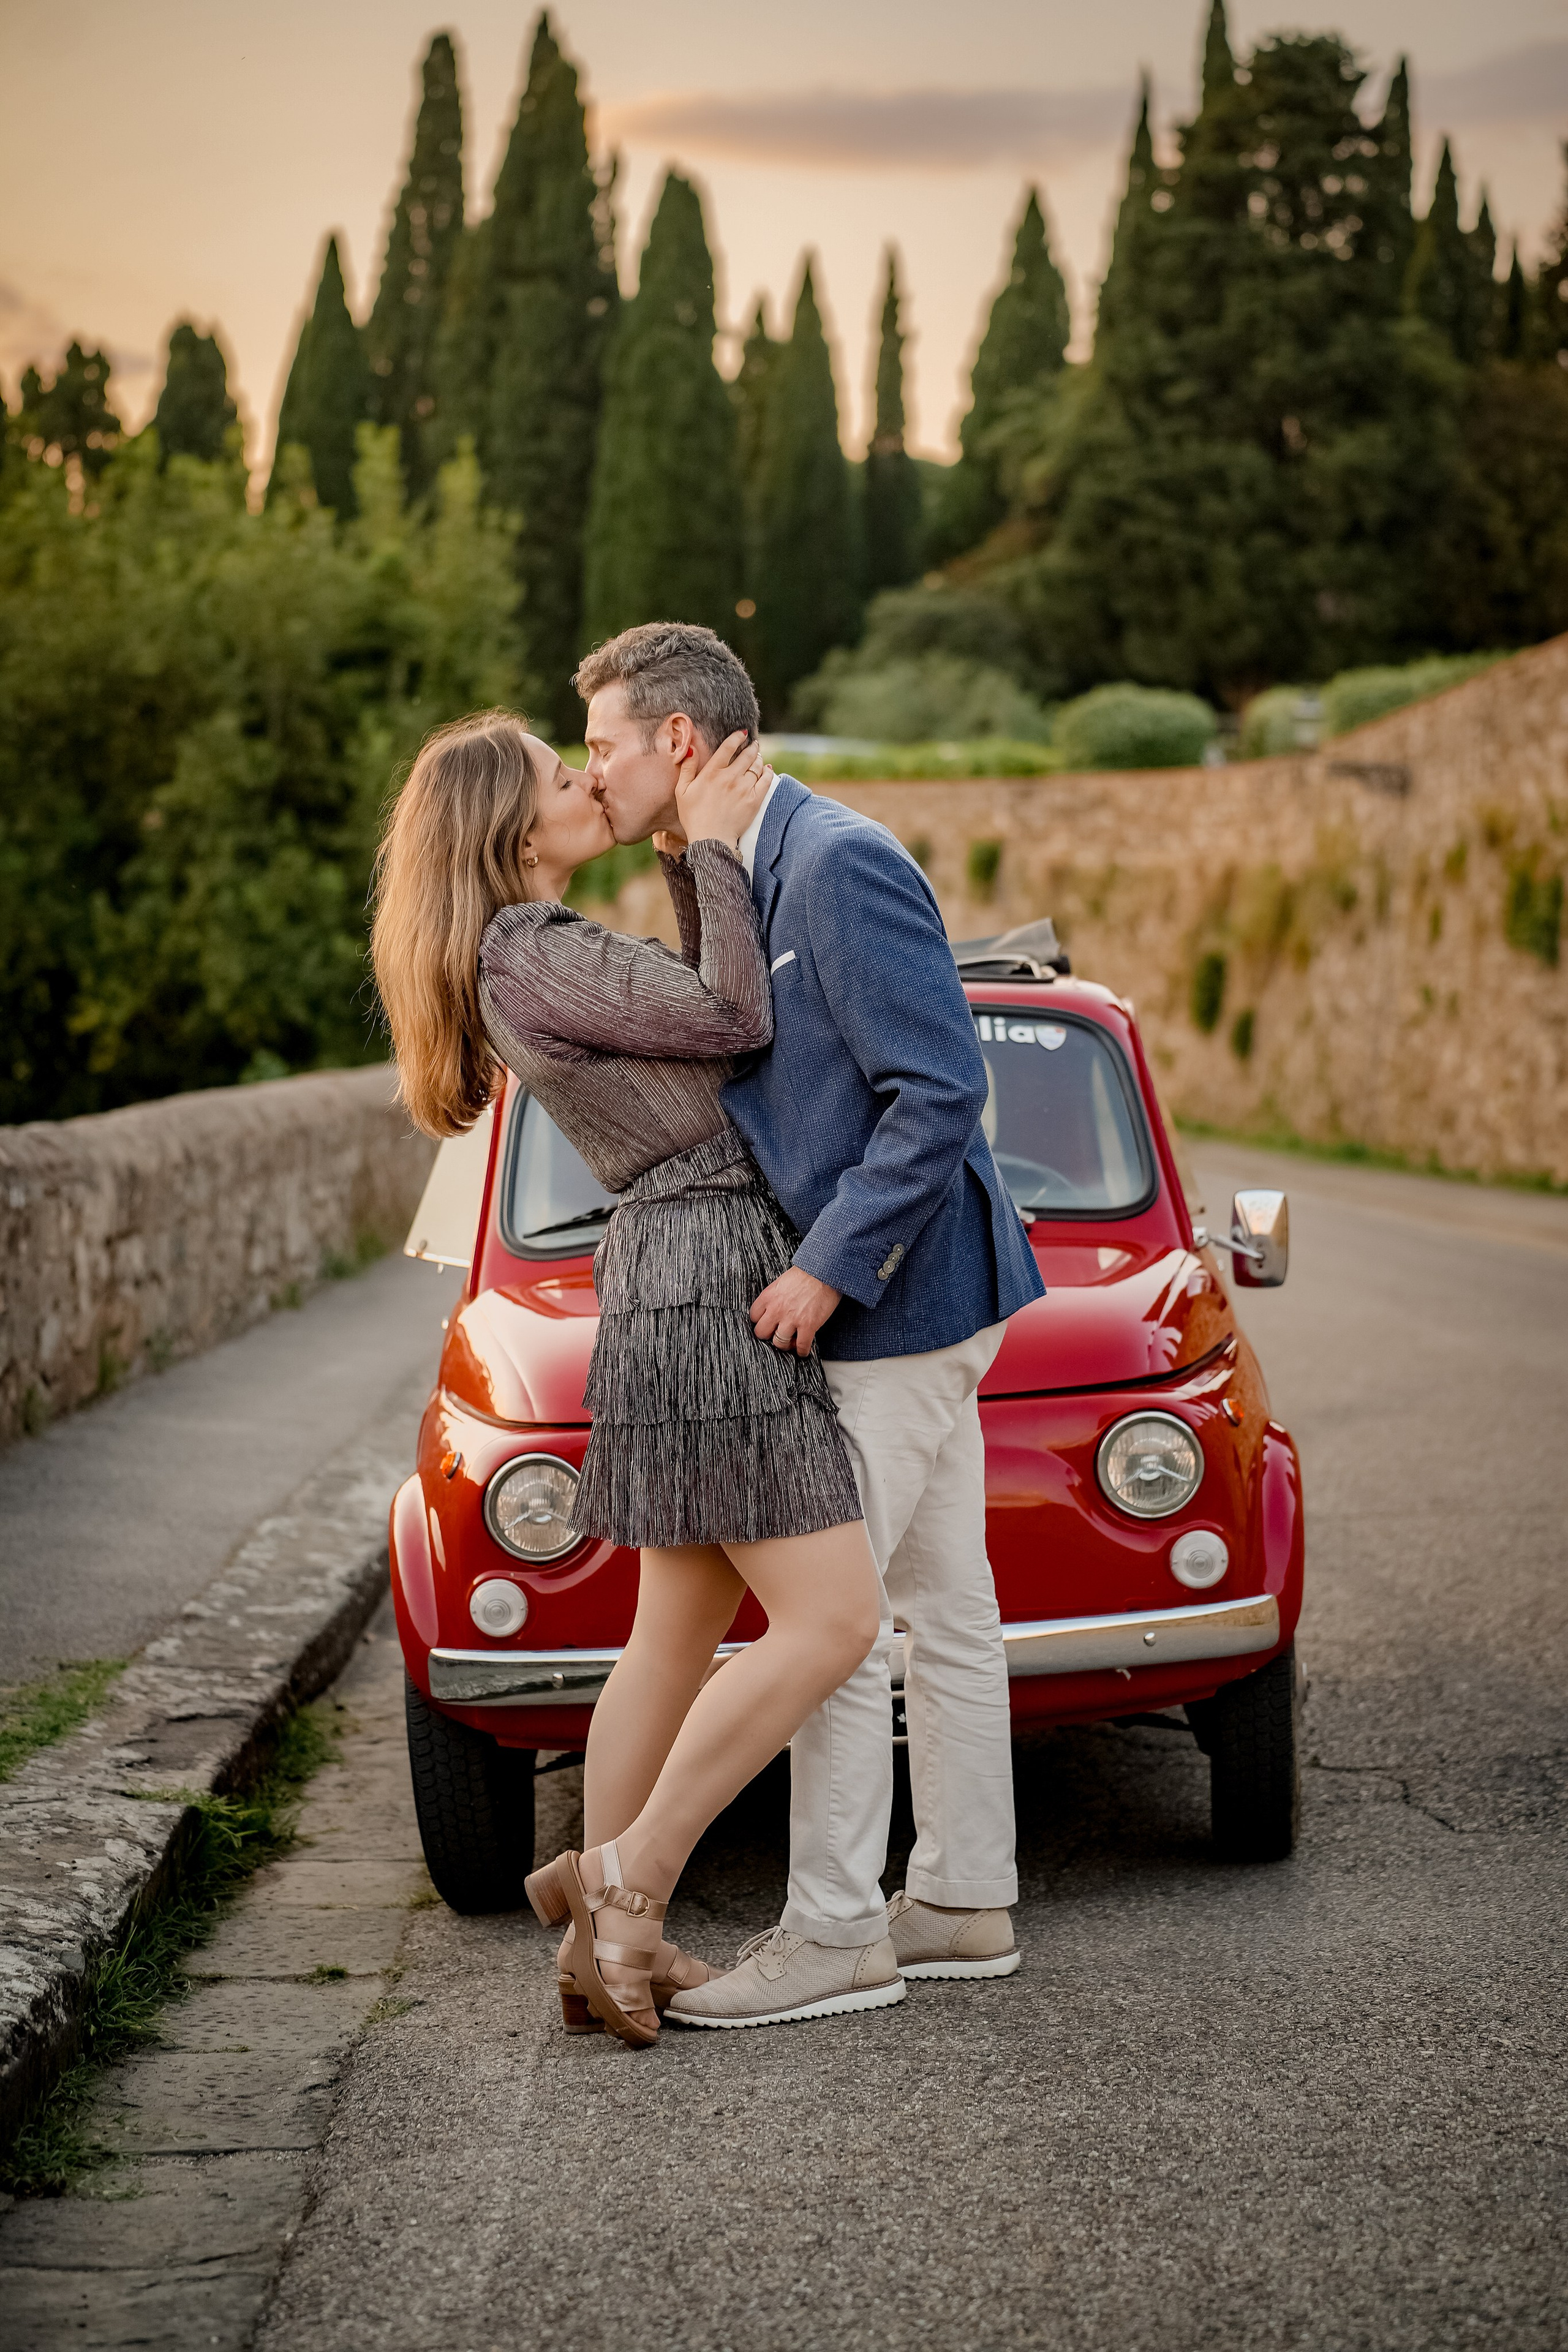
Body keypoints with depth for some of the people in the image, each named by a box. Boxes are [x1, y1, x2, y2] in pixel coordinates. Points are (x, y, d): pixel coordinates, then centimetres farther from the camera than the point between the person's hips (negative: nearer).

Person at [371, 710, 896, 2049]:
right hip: (706, 1282, -10)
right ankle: (624, 1874, -3)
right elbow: (736, 1020, -15)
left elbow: (705, 1016, 21)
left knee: (679, 1634, 12)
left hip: (673, 1288, 10)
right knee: (832, 1623, -10)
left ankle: (611, 1946, 15)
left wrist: (687, 861, 13)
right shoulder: (531, 963, -14)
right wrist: (711, 848, -7)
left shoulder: (545, 955, 17)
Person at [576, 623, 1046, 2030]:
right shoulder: (739, 881, 12)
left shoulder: (841, 864, -19)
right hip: (896, 1295, 10)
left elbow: (941, 1089, -23)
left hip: (899, 1295, -10)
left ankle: (834, 1930, 4)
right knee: (942, 1611, 14)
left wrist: (829, 1268, -22)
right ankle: (965, 1903, 22)